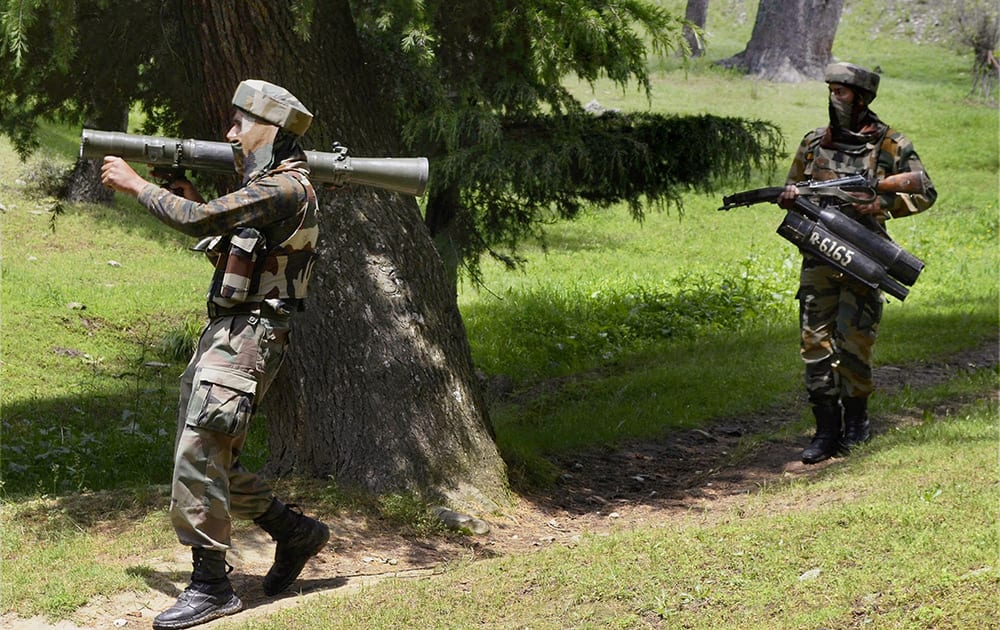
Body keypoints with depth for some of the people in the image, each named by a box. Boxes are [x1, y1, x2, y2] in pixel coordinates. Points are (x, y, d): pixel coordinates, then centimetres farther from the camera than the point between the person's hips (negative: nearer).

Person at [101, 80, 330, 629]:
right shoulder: (265, 187, 17)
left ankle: (210, 585, -9)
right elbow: (228, 244, 25)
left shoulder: (285, 189, -15)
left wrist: (134, 183, -9)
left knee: (198, 455, -14)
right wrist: (191, 195, 12)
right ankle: (295, 532, 25)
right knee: (206, 459, 13)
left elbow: (198, 220, -21)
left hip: (248, 337, -10)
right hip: (224, 334, 10)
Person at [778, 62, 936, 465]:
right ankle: (826, 431, 4)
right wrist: (791, 196, -2)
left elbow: (925, 193, 0)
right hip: (818, 256, 4)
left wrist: (883, 203, -14)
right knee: (815, 343, -2)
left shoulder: (890, 145, -1)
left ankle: (856, 419, 15)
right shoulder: (814, 142, 11)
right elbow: (792, 188, 22)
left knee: (852, 343, -7)